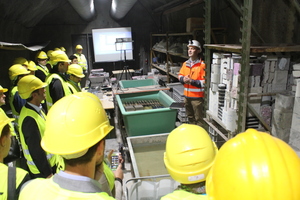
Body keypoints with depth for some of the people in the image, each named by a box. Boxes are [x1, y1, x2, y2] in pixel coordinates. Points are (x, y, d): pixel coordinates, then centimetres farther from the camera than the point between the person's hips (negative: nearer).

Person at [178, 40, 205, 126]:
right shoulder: (185, 64, 7)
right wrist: (183, 79, -7)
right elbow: (180, 75, 16)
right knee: (190, 116, 22)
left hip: (197, 97, -7)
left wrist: (191, 81, -23)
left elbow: (204, 82, -18)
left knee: (198, 119, 2)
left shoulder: (202, 65, -13)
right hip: (187, 95, 7)